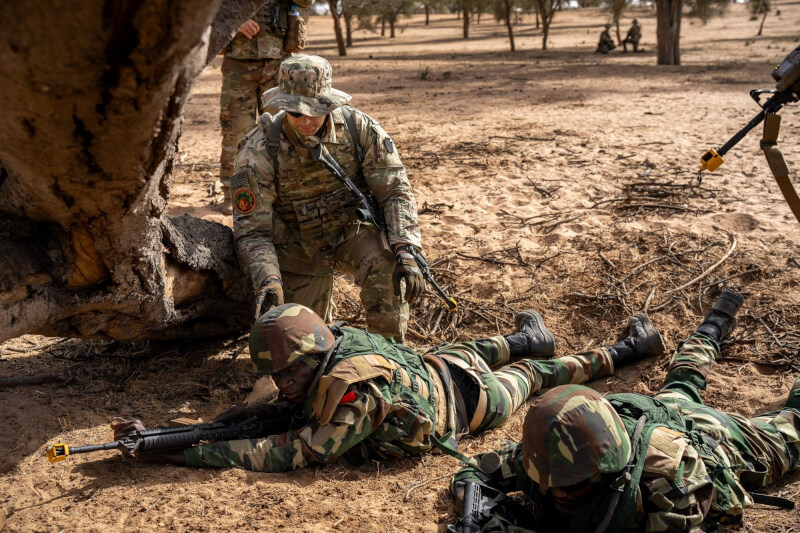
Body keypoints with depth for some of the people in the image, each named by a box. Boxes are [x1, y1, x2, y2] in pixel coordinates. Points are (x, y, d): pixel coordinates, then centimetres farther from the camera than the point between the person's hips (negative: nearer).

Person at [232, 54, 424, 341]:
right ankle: (320, 301, 36)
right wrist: (269, 282, -37)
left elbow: (395, 191, -15)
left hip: (354, 231, 0)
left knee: (387, 263, -33)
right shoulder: (259, 150, -21)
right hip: (297, 247, 0)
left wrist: (406, 252, -30)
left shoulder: (359, 127, -17)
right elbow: (252, 232, -19)